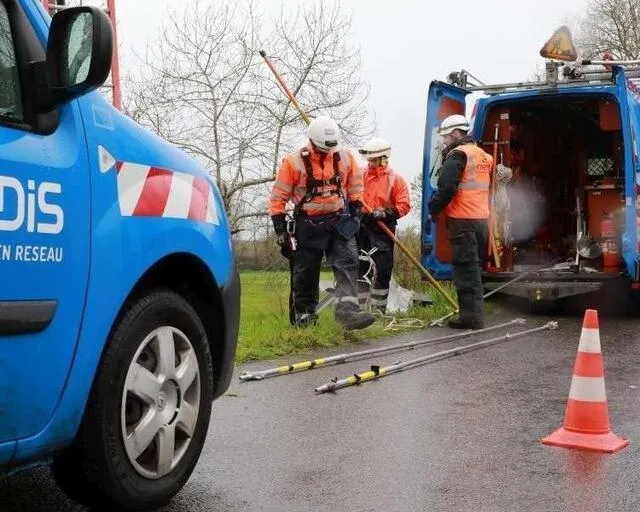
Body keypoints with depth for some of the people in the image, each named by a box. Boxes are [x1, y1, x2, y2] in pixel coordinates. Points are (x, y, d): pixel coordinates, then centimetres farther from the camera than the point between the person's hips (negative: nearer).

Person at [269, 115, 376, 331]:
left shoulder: (345, 158, 0)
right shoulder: (293, 162, -10)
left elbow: (355, 187, 15)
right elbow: (278, 197, -5)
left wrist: (356, 212, 11)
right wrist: (280, 228, -6)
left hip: (339, 221, 2)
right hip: (307, 224, -2)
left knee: (347, 263, -15)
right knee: (305, 273, 5)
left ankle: (347, 310, -24)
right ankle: (303, 316, 21)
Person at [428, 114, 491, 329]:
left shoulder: (457, 154, -9)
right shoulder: (483, 155, 19)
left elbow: (446, 188, -17)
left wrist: (433, 210, -4)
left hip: (463, 221, -9)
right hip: (482, 219, 9)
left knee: (465, 268, -6)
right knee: (474, 267, 14)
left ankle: (471, 315, -7)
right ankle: (475, 314, 19)